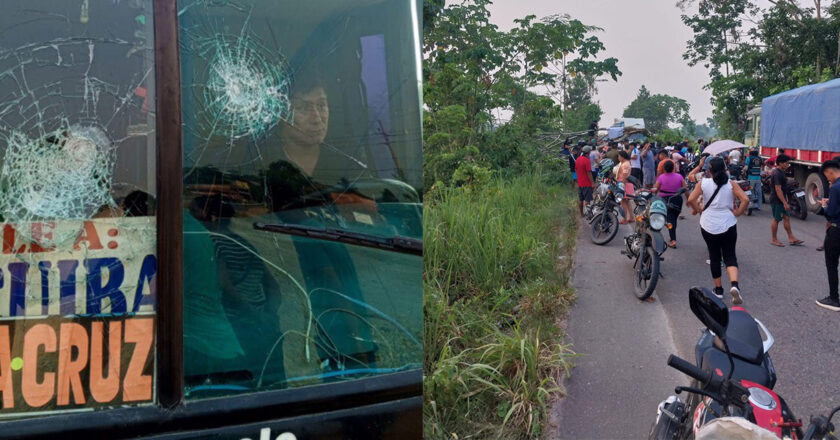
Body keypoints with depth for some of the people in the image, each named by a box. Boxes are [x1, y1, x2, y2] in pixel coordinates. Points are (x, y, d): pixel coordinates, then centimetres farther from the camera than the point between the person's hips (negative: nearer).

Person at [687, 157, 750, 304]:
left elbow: (691, 199, -14)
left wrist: (698, 209, 2)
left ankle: (718, 289, 20)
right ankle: (734, 284, -20)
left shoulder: (704, 183, -5)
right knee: (730, 256, 5)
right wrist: (737, 213, -2)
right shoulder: (731, 184, -5)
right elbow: (745, 200, -15)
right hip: (728, 225, 0)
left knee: (714, 257, 14)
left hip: (708, 226, 1)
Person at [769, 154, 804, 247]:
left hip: (782, 200, 10)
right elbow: (778, 190, -25)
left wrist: (785, 200, 22)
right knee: (776, 219, 0)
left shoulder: (781, 172, 11)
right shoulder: (777, 174, -21)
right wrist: (785, 203, -25)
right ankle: (774, 240, 10)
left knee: (786, 218, 10)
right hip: (777, 201, -10)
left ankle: (791, 238, 14)